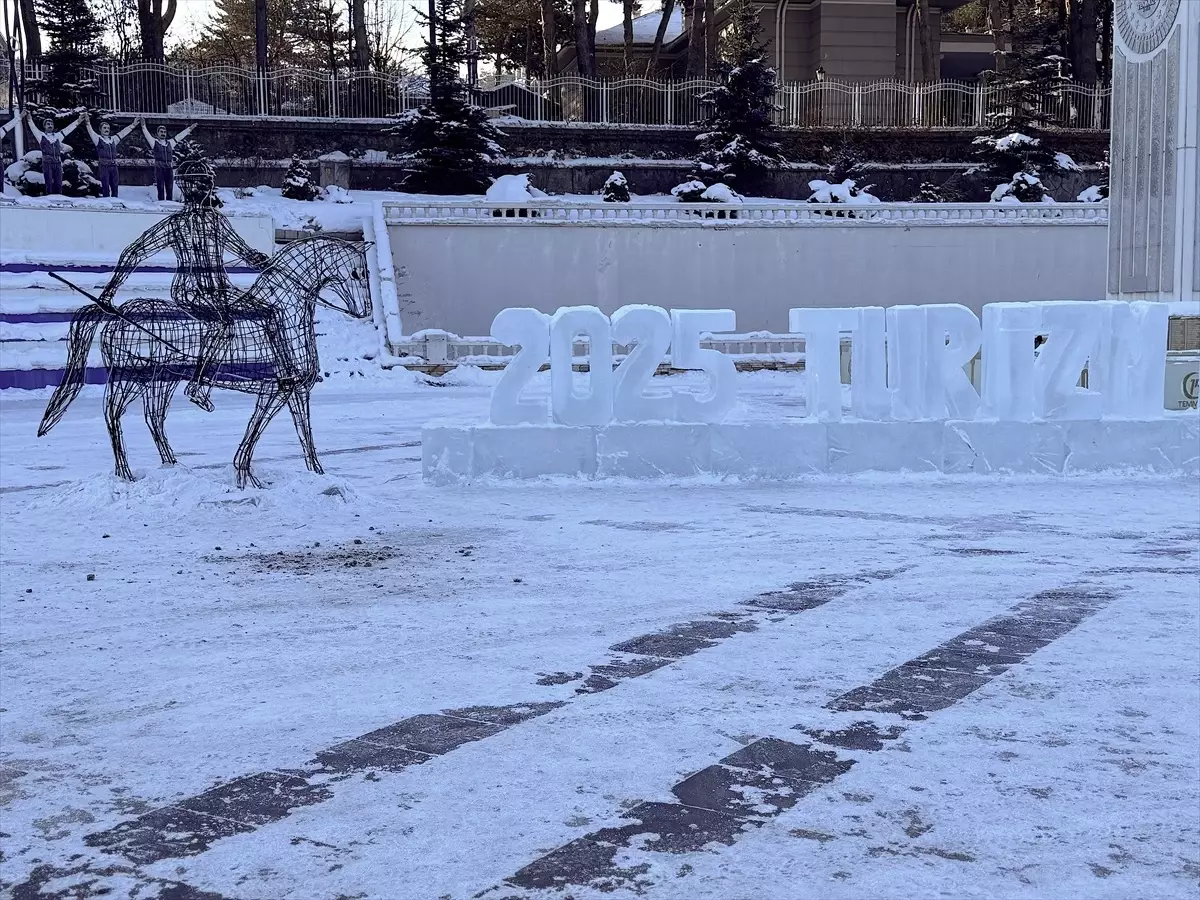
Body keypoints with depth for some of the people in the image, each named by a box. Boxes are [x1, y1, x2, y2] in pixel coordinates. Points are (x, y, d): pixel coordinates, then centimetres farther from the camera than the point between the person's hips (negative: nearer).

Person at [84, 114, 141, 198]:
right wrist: (87, 123, -27)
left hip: (113, 166, 4)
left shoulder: (113, 139, 16)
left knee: (114, 186, 6)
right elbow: (91, 132, -9)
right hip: (104, 166, -4)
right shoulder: (98, 139, 4)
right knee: (105, 187, -5)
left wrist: (133, 124, 16)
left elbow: (123, 132, 17)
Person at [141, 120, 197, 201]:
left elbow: (179, 136, 24)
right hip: (159, 168, -4)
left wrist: (189, 129, 27)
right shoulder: (154, 142, 8)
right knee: (161, 188, -7)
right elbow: (147, 135, -5)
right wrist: (144, 127, -22)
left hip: (169, 168, 4)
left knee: (170, 189, 2)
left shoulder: (170, 143, 19)